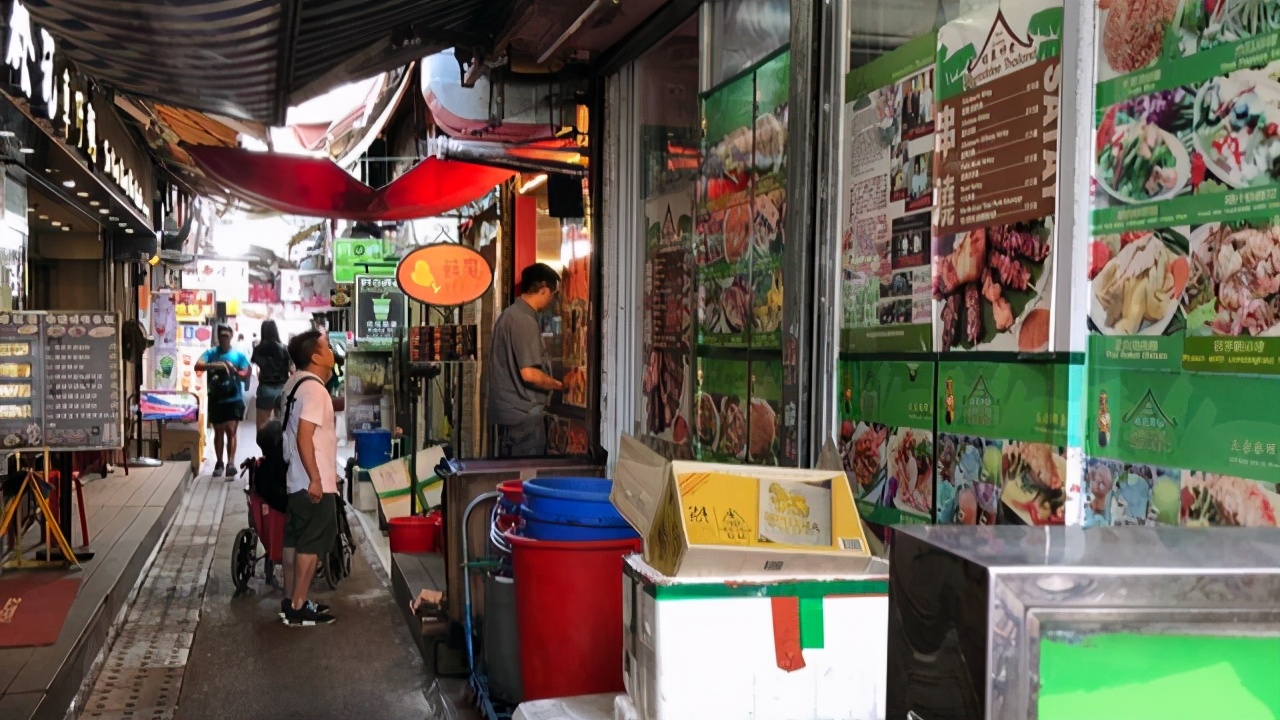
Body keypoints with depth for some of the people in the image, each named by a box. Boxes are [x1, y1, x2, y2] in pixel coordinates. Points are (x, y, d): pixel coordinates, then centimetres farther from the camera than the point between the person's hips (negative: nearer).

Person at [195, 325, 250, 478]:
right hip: (215, 399, 2)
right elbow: (198, 366, -13)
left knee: (231, 431, -10)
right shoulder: (211, 353, 3)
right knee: (218, 431, 12)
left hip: (234, 399, -2)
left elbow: (245, 376, -1)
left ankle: (231, 463, -16)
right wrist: (215, 365, -30)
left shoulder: (239, 355, 2)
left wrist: (233, 369, -20)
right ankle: (219, 462, 23)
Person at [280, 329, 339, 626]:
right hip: (314, 482, -10)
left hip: (297, 480, 10)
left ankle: (290, 601, 21)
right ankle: (299, 608, 1)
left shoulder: (295, 383, 13)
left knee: (294, 540, 13)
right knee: (312, 544, -4)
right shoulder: (313, 388, -18)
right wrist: (315, 479, -24)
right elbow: (304, 438, -24)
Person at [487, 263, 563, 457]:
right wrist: (558, 385, -8)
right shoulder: (524, 320, -18)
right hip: (523, 412, -10)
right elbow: (529, 373, -24)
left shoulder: (510, 314, 13)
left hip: (511, 410, 10)